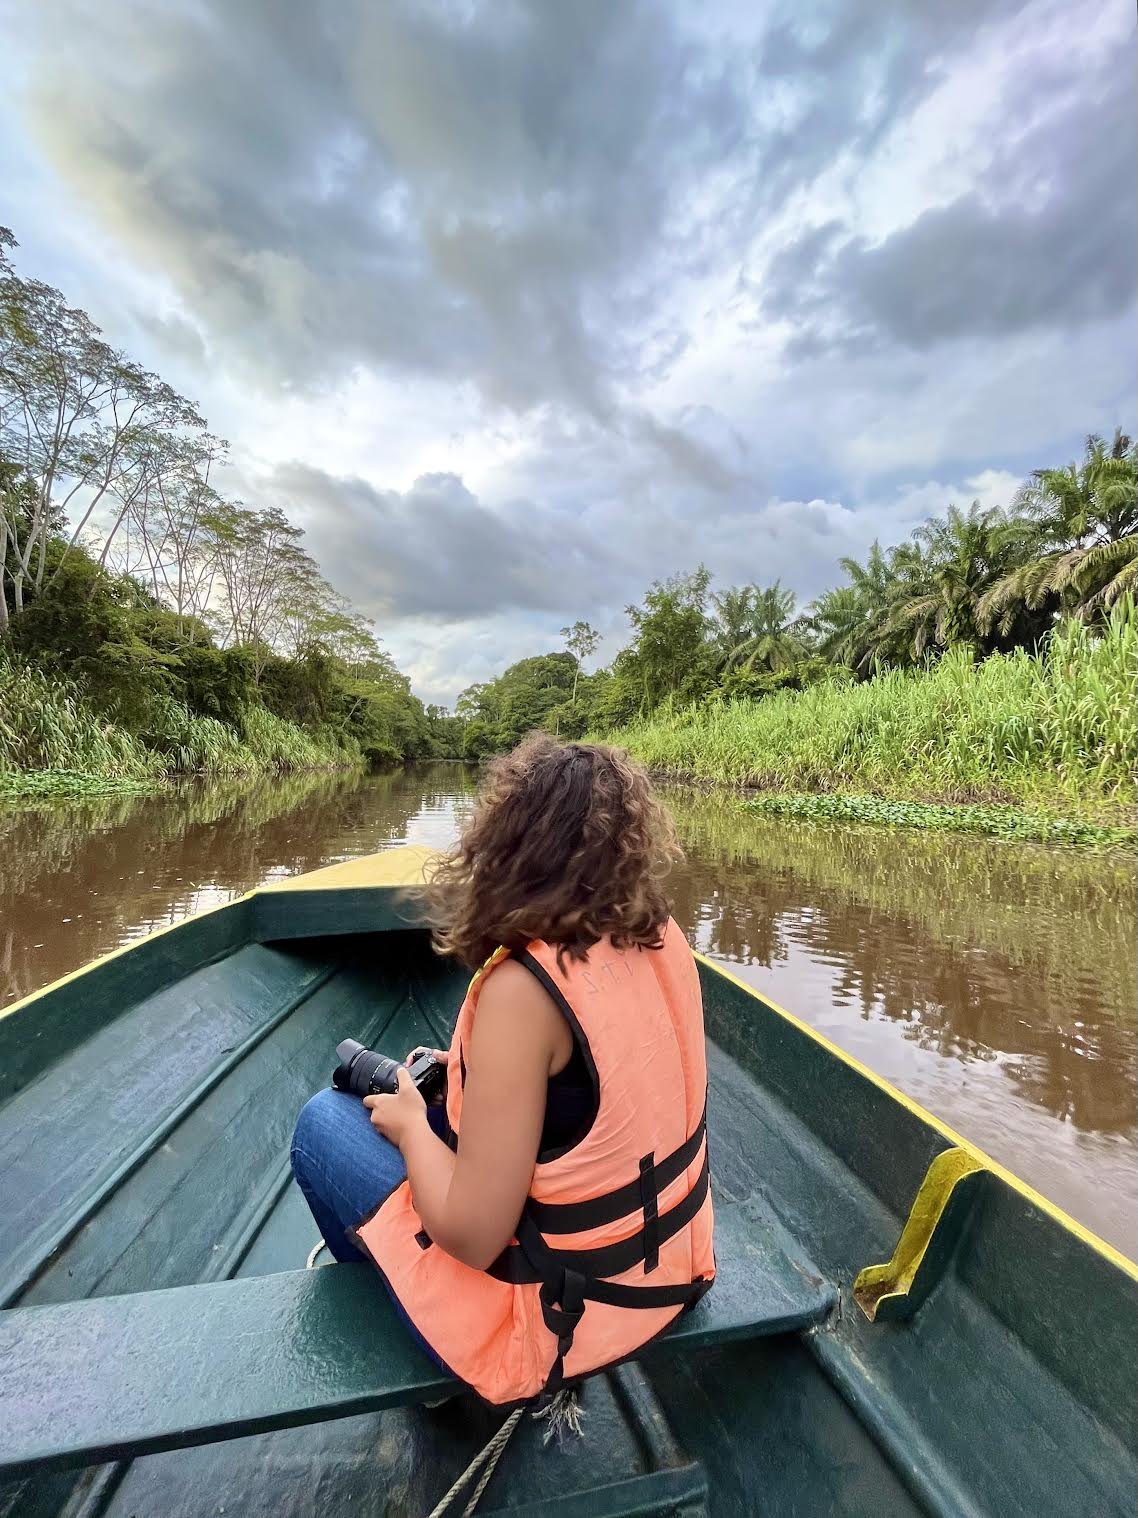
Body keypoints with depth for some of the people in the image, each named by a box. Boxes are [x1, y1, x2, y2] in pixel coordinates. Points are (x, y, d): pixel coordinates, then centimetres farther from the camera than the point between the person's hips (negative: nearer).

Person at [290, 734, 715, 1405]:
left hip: (561, 1314, -6)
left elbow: (472, 1237, -24)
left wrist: (409, 1121, -7)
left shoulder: (524, 986, -30)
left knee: (326, 1122, 8)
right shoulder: (665, 939, -9)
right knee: (447, 1111, 21)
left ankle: (380, 1296, 35)